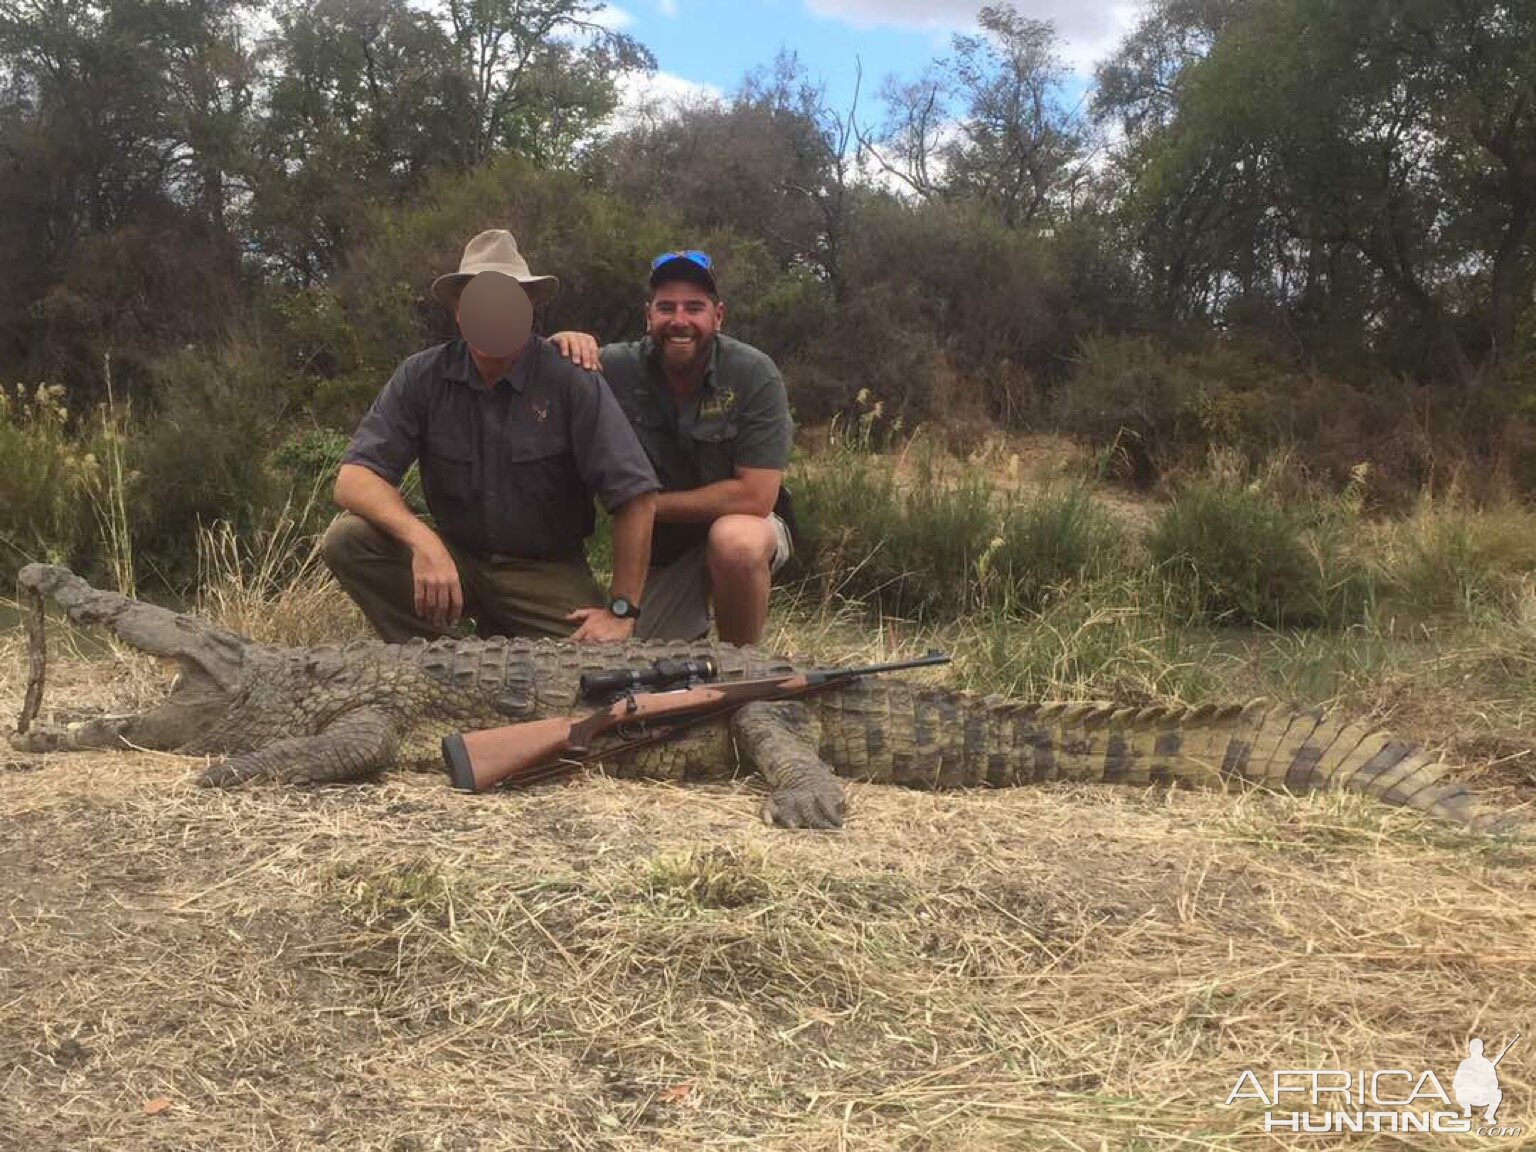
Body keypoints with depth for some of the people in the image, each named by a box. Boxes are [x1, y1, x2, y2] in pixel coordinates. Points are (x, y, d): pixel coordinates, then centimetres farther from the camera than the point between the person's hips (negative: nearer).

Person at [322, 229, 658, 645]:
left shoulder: (571, 381, -13)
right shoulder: (423, 377, -5)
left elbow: (635, 496, -14)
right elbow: (353, 479, -13)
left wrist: (621, 611, -15)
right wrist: (423, 542, -31)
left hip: (546, 573, -2)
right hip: (454, 558, 3)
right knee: (347, 537, -21)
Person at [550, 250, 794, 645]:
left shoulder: (755, 375, -22)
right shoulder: (618, 367, -13)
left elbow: (755, 496, -26)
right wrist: (558, 345, -28)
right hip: (659, 549, 4)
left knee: (734, 541, -37)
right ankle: (689, 631, 40)